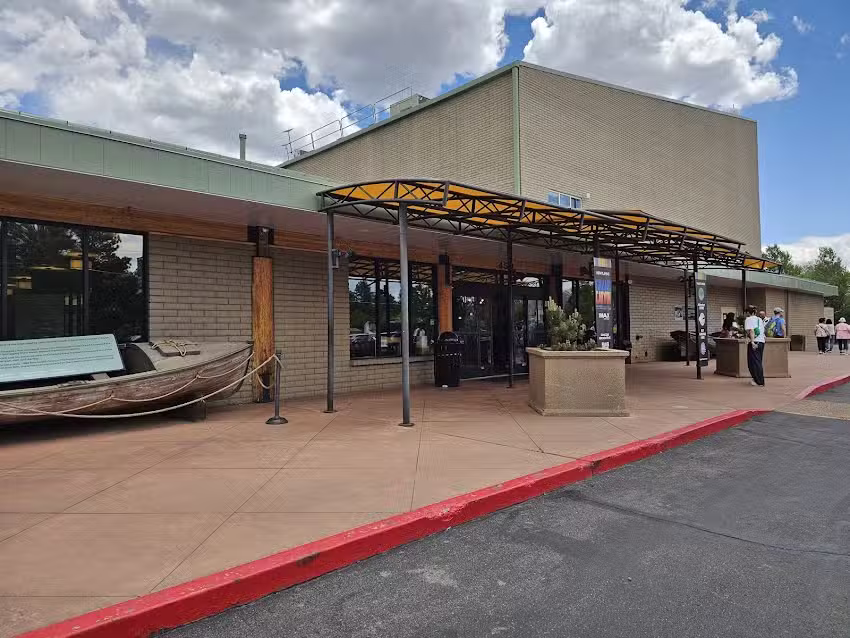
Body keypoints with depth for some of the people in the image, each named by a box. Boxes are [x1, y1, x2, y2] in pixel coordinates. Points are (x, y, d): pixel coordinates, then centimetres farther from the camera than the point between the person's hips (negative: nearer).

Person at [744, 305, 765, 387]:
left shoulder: (748, 319, -3)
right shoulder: (760, 319, 18)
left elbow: (751, 330, -16)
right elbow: (763, 331, 14)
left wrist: (752, 342, -22)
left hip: (754, 342, -7)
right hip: (761, 341, 7)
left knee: (754, 362, -3)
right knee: (759, 362, 15)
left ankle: (759, 382, -5)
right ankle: (759, 380, 22)